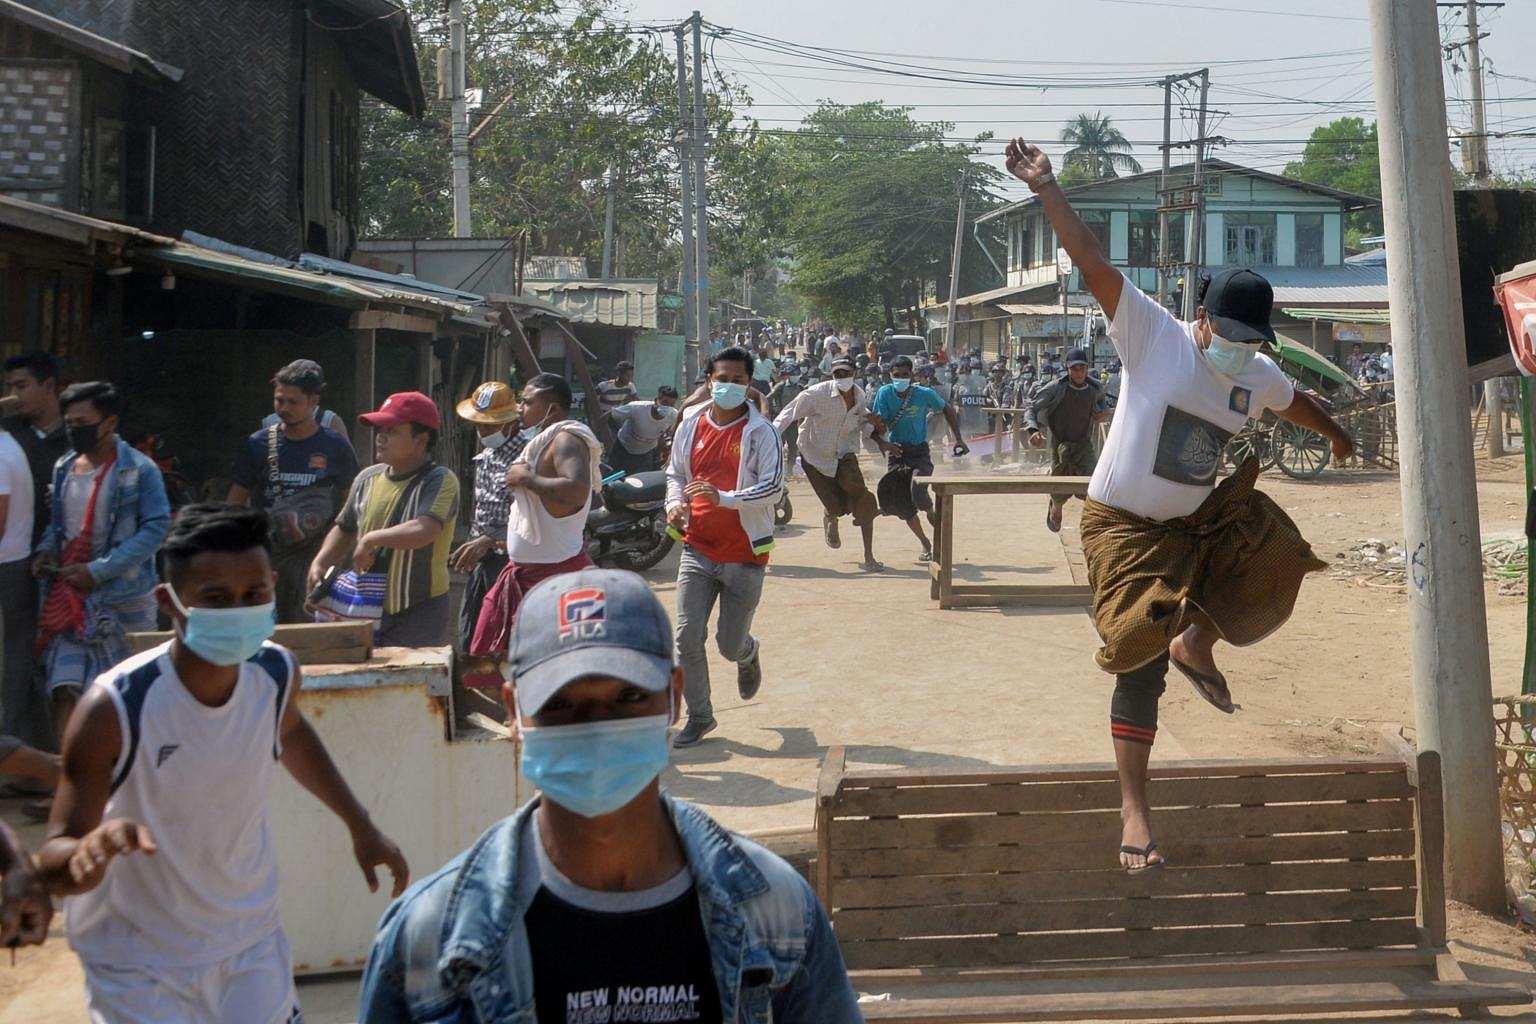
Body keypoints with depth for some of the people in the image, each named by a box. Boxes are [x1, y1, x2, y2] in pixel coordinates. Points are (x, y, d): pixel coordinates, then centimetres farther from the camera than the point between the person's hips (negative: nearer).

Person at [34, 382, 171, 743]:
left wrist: (97, 571, -18)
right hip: (67, 597, 4)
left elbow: (156, 527, -14)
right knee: (64, 689, -6)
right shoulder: (64, 468, 9)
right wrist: (47, 549, -3)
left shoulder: (138, 470, -9)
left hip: (122, 598, -4)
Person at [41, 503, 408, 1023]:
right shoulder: (116, 708, -28)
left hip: (252, 942, 4)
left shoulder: (277, 673, -14)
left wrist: (360, 826, 11)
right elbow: (54, 864, -22)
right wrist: (92, 848, -44)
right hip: (139, 964, -4)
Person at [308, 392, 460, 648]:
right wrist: (320, 563, 4)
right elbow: (345, 529, 20)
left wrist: (371, 539, -19)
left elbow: (424, 531, -29)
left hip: (419, 616, -6)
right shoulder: (368, 478, 8)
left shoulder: (440, 481, -12)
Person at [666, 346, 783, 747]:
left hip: (744, 552, -3)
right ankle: (699, 716, 13)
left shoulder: (760, 432, -8)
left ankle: (748, 653, 42)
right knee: (687, 636, -4)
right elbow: (675, 473, 17)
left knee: (730, 645, 3)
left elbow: (773, 487, -15)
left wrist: (723, 498, -27)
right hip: (697, 548, 3)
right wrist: (675, 503, -5)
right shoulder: (691, 424, 5)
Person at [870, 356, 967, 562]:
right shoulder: (884, 394, -7)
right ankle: (926, 544, 18)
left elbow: (947, 409, 6)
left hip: (920, 452, -2)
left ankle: (937, 526, 6)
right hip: (896, 451, 3)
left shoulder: (924, 394, -10)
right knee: (901, 504, -2)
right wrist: (881, 442, -34)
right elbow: (880, 424, -12)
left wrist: (958, 439, 2)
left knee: (918, 492, -26)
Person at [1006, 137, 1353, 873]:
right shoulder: (1153, 336, -16)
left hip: (1196, 522, 6)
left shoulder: (1259, 376, 0)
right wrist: (1046, 190, -32)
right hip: (1124, 526, -6)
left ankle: (1195, 638, 12)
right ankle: (1134, 808, -2)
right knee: (1142, 666, -10)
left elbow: (1295, 403, 24)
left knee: (1274, 558, -13)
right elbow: (1094, 265, -24)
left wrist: (1336, 434, 42)